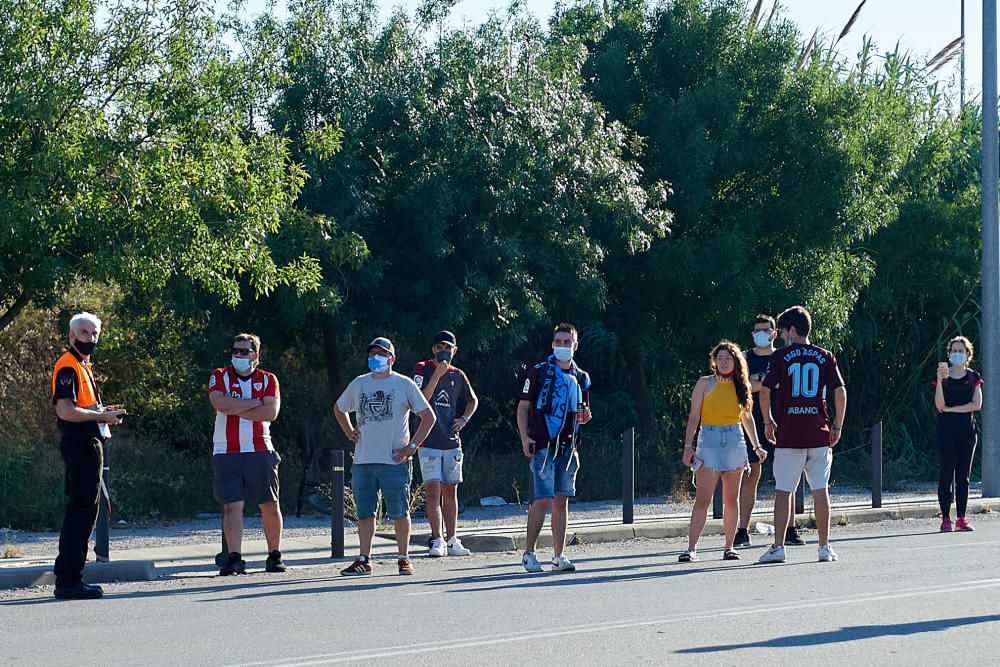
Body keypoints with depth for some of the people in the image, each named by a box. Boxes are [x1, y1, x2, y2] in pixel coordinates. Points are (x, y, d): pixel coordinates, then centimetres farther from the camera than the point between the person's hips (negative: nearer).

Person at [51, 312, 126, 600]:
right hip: (81, 445, -11)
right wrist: (102, 416, -15)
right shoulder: (68, 366, -11)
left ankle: (69, 578, 16)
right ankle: (68, 580, -10)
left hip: (89, 445, 11)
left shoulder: (83, 366, 21)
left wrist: (103, 411, 11)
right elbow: (66, 411, -22)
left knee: (83, 512, 12)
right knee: (81, 512, -10)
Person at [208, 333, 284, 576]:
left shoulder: (268, 380, 9)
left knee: (270, 505, 3)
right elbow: (220, 404, -13)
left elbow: (271, 412, -8)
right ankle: (234, 558, -8)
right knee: (232, 506, -7)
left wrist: (235, 408, -9)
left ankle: (274, 556, 16)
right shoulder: (220, 377, 7)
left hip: (260, 451, 1)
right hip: (227, 453, -1)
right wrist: (255, 403, -6)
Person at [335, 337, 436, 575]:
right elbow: (339, 409, 30)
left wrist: (412, 446, -6)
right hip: (362, 461, 4)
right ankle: (364, 560, 12)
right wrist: (349, 432, 14)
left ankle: (403, 559, 8)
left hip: (394, 461, -4)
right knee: (365, 513, 6)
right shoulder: (359, 384, 13)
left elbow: (428, 416, 0)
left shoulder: (404, 384, 1)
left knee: (399, 513, 0)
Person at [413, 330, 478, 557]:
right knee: (433, 491, -10)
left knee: (450, 492, 9)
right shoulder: (422, 369, -3)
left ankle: (451, 541, 13)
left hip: (452, 442, 5)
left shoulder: (458, 375, 10)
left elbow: (473, 400, 26)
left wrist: (465, 419, 9)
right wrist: (437, 375, -21)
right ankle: (437, 541, -12)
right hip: (429, 443, -5)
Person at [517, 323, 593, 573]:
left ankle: (558, 555, 10)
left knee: (562, 500, 6)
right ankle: (529, 554, -2)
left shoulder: (581, 378, 15)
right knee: (543, 499, -10)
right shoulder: (539, 372, 0)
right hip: (542, 446, -5)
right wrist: (524, 437, -10)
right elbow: (523, 407, 1)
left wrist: (585, 416, 1)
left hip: (568, 446, 5)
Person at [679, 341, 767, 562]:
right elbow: (694, 417, 1)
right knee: (703, 498, -9)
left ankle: (729, 547, 12)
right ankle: (691, 548, -11)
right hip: (709, 440, -3)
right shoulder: (705, 384, 2)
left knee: (731, 498, 5)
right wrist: (688, 446, -6)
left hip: (735, 442, 3)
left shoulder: (741, 386, 10)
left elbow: (747, 417, 22)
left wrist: (757, 446, 23)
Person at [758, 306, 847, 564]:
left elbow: (765, 391, -6)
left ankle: (778, 547, 0)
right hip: (819, 435, 2)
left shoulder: (780, 356, -1)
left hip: (788, 434, -2)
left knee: (783, 491, 2)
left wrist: (768, 421, 7)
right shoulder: (825, 357, 6)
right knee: (820, 490, 7)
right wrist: (837, 426, 9)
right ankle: (825, 547, 7)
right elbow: (840, 392, 1)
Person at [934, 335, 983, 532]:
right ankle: (946, 518, -3)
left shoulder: (973, 378, 8)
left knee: (963, 475, 3)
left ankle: (961, 518, 6)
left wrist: (950, 409, -9)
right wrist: (940, 380, -21)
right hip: (946, 431, -2)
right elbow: (940, 405, -9)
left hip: (966, 430, 2)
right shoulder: (943, 376, 3)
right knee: (946, 474, -4)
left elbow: (977, 404, -4)